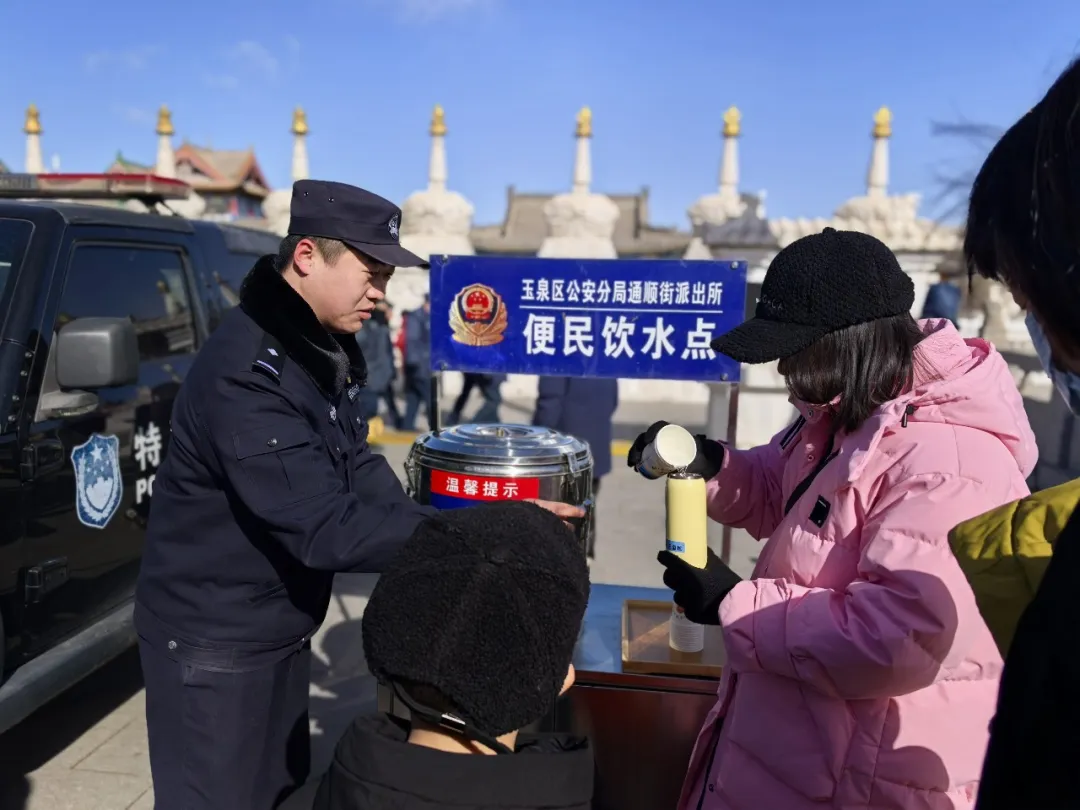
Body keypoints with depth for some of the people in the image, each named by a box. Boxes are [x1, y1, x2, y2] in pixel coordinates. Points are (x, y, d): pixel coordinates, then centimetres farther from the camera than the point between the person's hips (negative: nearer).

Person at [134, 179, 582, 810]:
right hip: (214, 641, -8)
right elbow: (324, 528, -33)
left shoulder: (328, 347, 1)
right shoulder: (247, 373, -29)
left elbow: (357, 470, 2)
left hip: (283, 629, 8)